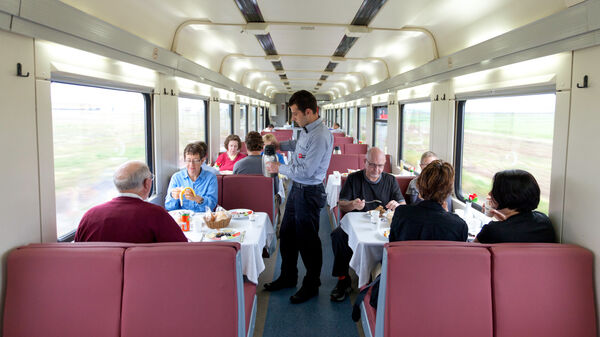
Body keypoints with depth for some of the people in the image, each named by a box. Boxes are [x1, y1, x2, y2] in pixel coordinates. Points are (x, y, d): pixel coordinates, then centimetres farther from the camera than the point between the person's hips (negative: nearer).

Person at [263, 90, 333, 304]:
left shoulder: (320, 137, -24)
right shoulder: (306, 130, 4)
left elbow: (305, 171, -26)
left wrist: (279, 168, -14)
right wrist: (279, 145, 16)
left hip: (309, 193, -10)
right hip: (296, 188, 10)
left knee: (307, 240, 3)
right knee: (287, 234, 19)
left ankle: (311, 286, 22)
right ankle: (288, 277, 36)